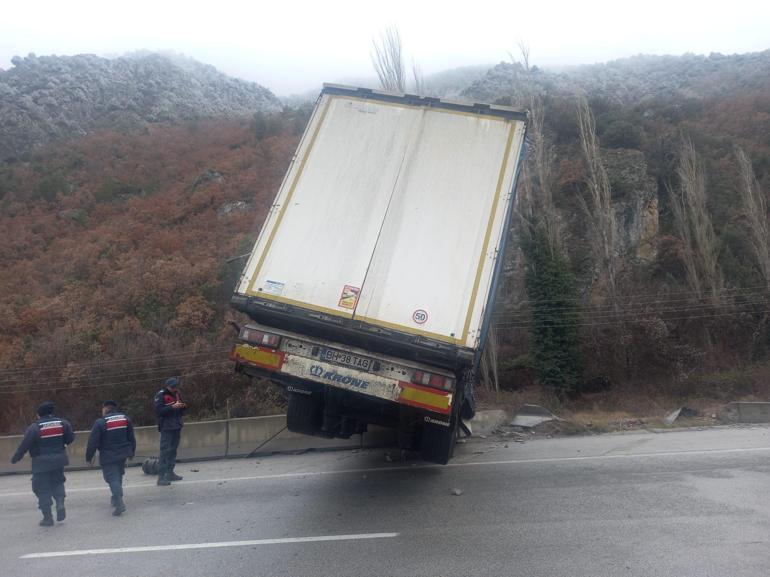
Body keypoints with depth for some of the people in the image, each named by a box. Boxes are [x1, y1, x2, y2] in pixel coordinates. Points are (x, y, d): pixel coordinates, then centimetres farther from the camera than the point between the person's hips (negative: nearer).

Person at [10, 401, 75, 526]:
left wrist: (16, 458, 2)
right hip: (58, 459, 4)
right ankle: (60, 503, -3)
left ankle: (48, 517, 9)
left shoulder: (35, 427, -13)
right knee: (57, 483, 22)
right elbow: (70, 438, 4)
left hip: (41, 462, -4)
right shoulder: (62, 423, -1)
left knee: (43, 490, 7)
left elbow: (25, 444, -11)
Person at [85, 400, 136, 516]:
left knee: (112, 478, -4)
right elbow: (131, 438, 12)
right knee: (118, 475, 23)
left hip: (108, 456, -5)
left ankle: (119, 503, -17)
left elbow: (93, 442, -12)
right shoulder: (126, 419, 4)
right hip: (123, 454, 5)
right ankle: (116, 498, 33)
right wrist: (132, 452, 25)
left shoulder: (100, 423, -13)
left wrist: (89, 457, 1)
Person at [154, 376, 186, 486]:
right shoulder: (161, 395, -8)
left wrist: (183, 407, -3)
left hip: (177, 427, 7)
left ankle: (170, 473, 22)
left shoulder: (177, 394, 13)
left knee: (173, 450, 13)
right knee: (165, 450, -10)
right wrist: (172, 407, -26)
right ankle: (161, 476, -9)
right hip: (166, 428, -7)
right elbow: (158, 410, -19)